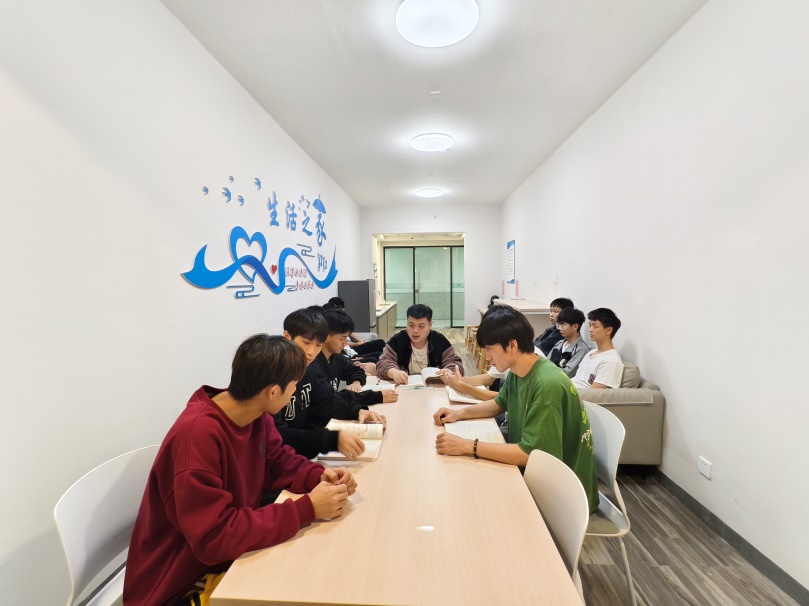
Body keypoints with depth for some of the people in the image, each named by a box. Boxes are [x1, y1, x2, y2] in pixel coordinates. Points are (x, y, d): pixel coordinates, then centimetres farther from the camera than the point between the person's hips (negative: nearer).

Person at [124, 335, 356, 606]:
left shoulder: (256, 414, -9)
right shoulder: (197, 434, -33)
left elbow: (277, 461, 4)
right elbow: (214, 537, -32)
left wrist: (319, 476, -15)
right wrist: (307, 509, -31)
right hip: (181, 583, -7)